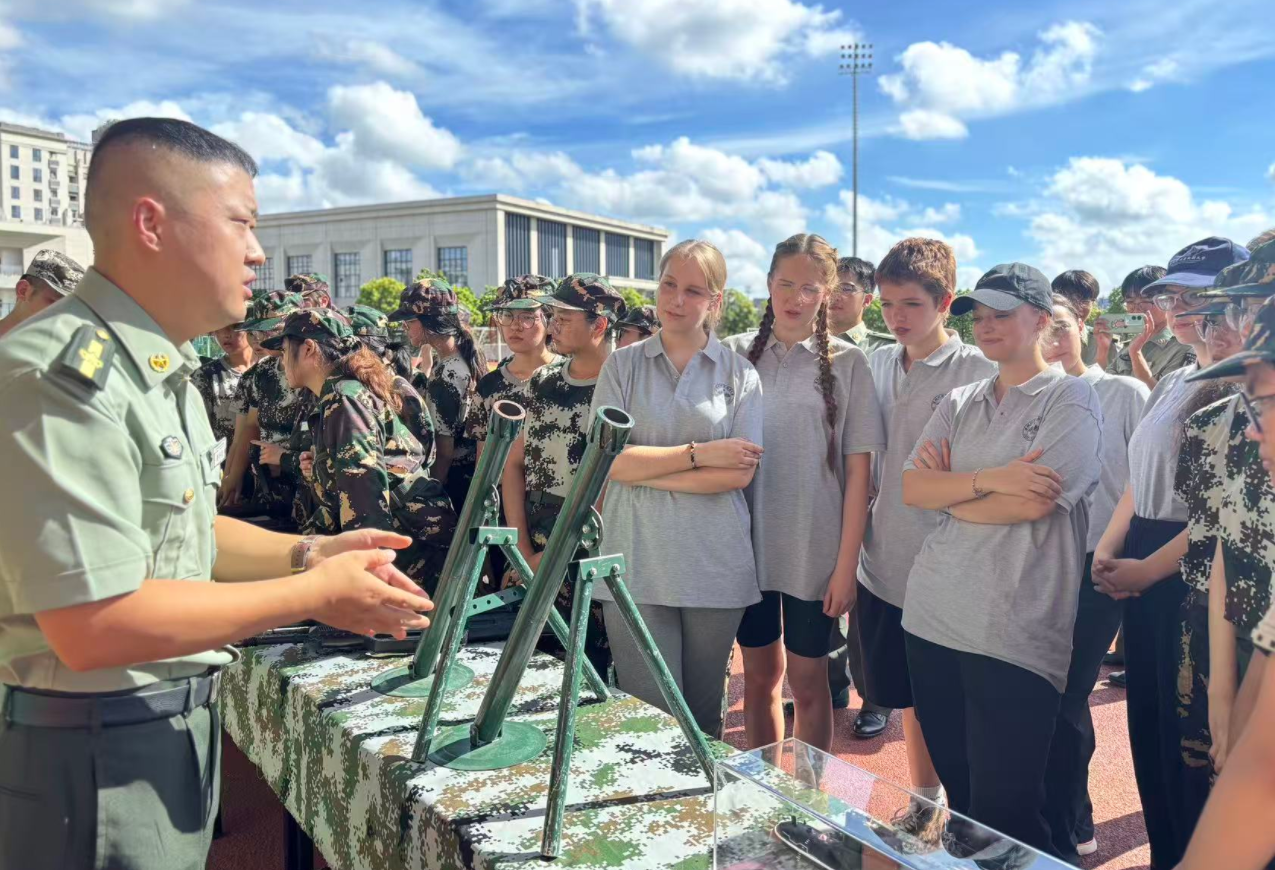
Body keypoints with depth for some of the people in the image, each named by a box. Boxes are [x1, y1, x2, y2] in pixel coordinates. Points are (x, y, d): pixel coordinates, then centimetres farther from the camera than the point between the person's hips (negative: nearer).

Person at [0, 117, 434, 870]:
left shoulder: (164, 372, 9)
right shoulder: (63, 376, -24)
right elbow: (96, 625, -28)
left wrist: (307, 553, 2)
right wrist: (315, 594, -21)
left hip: (173, 726, 9)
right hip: (96, 753, -9)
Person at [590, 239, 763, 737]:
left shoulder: (739, 373, 5)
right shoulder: (622, 366, 5)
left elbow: (740, 473, -6)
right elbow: (608, 461, -6)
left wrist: (644, 469, -9)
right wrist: (700, 454, -9)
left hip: (715, 565, 1)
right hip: (636, 564, 0)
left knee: (703, 714, 15)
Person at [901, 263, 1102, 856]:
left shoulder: (1070, 400, -3)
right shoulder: (959, 404, 13)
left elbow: (1033, 501, -16)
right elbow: (911, 490, 0)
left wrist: (947, 489, -2)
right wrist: (988, 479, -15)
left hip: (1014, 634, -6)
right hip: (931, 616, 6)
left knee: (1005, 813, 3)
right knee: (958, 795, 18)